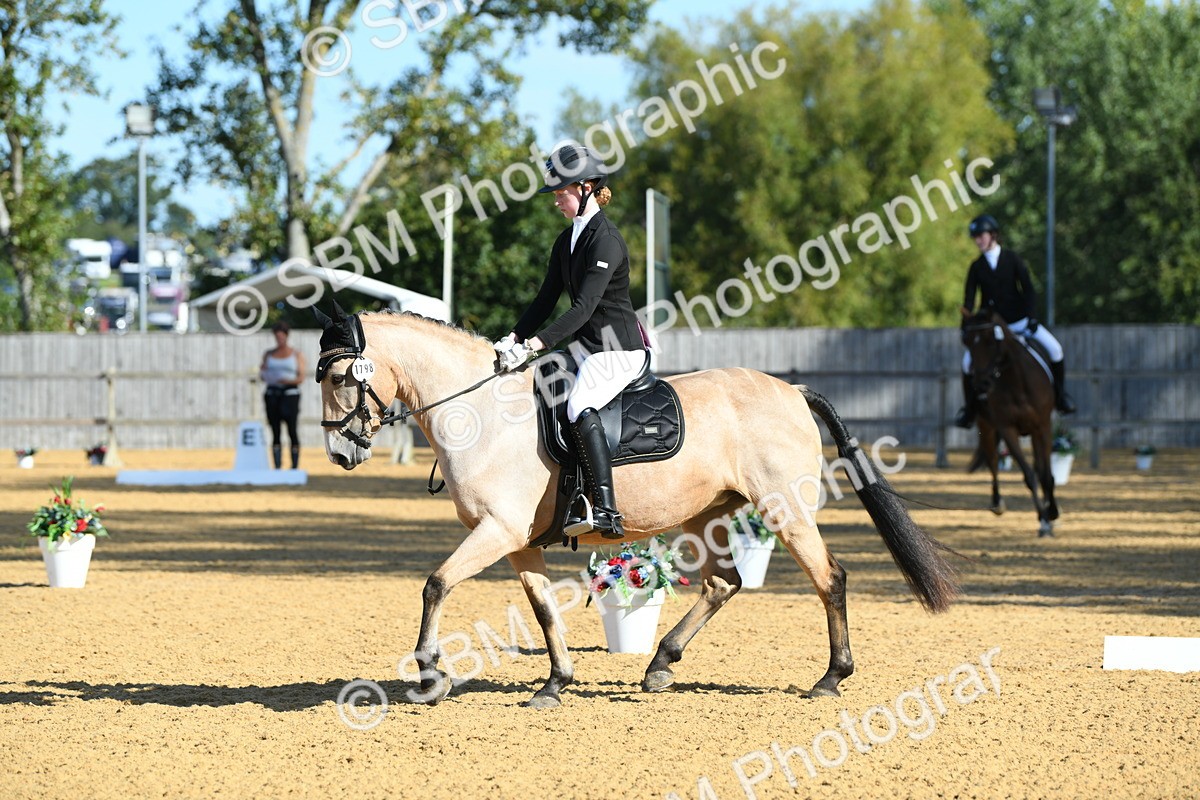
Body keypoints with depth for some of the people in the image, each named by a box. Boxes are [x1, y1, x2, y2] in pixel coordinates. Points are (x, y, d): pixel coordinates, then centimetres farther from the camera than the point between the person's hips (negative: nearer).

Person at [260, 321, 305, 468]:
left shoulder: (296, 355, 6)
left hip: (290, 393, -3)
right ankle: (277, 467, 0)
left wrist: (288, 380, -19)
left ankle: (295, 467, -8)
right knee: (275, 432, 0)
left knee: (292, 430, -10)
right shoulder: (268, 354, 15)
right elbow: (262, 375, 14)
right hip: (272, 393, 3)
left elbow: (301, 378, -1)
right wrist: (263, 375, -9)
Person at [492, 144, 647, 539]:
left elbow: (584, 307, -24)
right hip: (584, 344, 10)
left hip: (618, 347, -10)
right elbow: (546, 300, 15)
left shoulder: (605, 241, -17)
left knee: (580, 407, -30)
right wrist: (514, 339, 0)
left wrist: (534, 344, -29)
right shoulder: (566, 242, 12)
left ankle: (606, 510, -36)